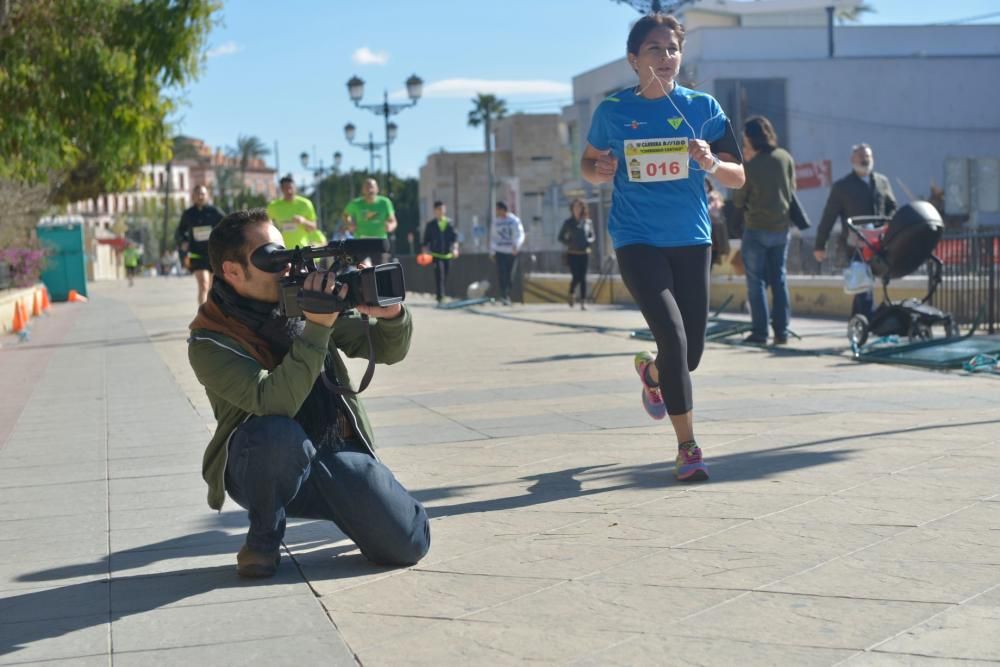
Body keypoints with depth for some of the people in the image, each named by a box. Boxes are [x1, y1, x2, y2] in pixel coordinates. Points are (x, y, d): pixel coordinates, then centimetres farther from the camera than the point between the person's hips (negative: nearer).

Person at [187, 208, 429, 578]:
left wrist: (392, 315, -18)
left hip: (337, 454, 4)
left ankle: (337, 508, 20)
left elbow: (388, 351, 5)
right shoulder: (210, 342, -15)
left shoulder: (307, 298, -1)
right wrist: (317, 329, -34)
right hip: (263, 469, -3)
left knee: (408, 544, -14)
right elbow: (274, 403, -30)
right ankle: (264, 538, -9)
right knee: (278, 433, -38)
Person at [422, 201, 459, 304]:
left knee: (445, 276, 9)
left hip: (447, 254, 3)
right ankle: (440, 297, -20)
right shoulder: (431, 225, 4)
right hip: (436, 254, -3)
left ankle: (442, 296, 20)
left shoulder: (450, 224, 8)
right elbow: (426, 240, 6)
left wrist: (455, 248, -9)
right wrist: (425, 252, -1)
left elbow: (454, 237, 5)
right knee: (439, 275, -16)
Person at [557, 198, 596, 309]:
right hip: (572, 254, -1)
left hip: (584, 253, 1)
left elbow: (592, 236, 13)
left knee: (583, 277, -1)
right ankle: (571, 294, 23)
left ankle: (583, 301, 0)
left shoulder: (588, 222, 6)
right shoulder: (568, 222, 3)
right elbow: (561, 237, 6)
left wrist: (588, 241, -9)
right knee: (576, 277, -6)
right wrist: (569, 243, -11)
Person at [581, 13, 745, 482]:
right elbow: (589, 163, 14)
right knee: (673, 335, -18)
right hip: (637, 242, -2)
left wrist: (710, 163, -19)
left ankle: (650, 370, 45)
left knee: (691, 352, 7)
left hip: (691, 240, 3)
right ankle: (687, 448, -8)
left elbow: (737, 178, 3)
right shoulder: (612, 111, -1)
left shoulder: (702, 108, 1)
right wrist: (600, 171, -9)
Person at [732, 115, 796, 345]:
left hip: (756, 229, -5)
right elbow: (792, 191, 9)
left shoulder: (750, 166, -14)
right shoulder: (786, 158, 0)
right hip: (782, 227, 5)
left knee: (756, 281, 2)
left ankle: (760, 332, 0)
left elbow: (738, 201, -5)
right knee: (779, 279, 11)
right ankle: (782, 331, 9)